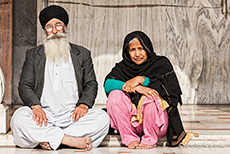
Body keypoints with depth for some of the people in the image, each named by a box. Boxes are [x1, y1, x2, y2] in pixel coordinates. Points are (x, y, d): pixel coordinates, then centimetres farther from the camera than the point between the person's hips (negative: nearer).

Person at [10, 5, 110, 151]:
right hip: (44, 115, 0)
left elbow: (91, 84, 11)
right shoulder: (33, 55, 17)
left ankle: (49, 140, -26)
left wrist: (84, 105, -11)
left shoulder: (83, 54, 17)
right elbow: (25, 86, 8)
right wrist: (36, 106, -14)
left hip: (72, 116, 1)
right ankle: (71, 140, -29)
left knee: (102, 117, -27)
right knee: (19, 117, -31)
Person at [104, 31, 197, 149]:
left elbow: (168, 86, -14)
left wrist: (141, 79, -19)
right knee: (115, 95, -19)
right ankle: (130, 138, -14)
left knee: (150, 96, -31)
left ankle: (150, 139, -14)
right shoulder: (123, 67, 8)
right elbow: (107, 83, -11)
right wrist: (135, 88, -26)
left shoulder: (161, 63, 3)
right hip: (133, 122, 3)